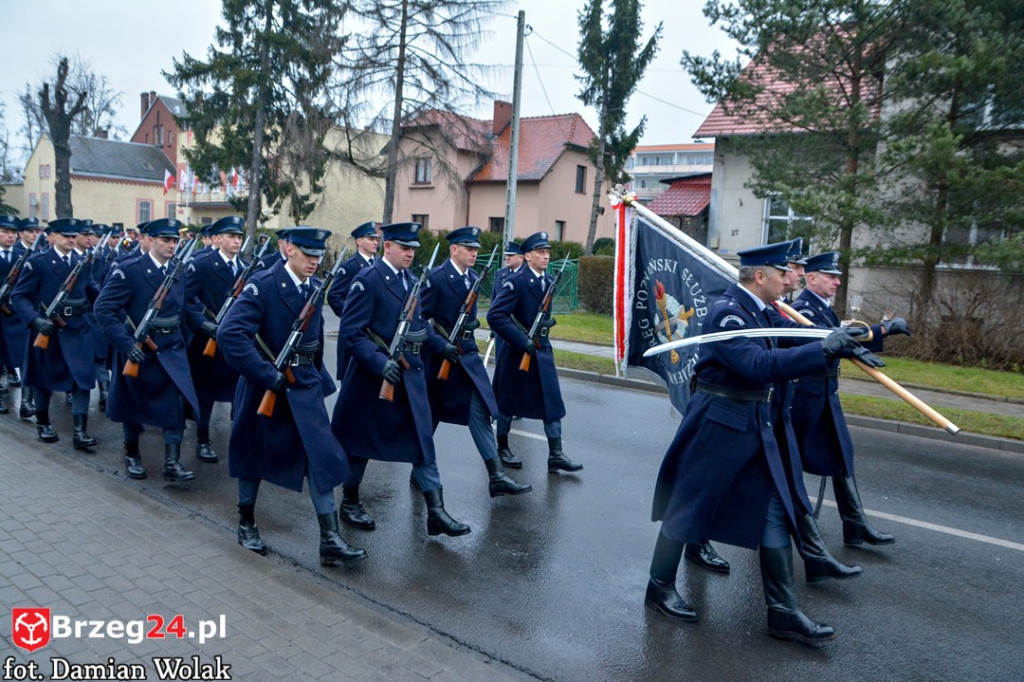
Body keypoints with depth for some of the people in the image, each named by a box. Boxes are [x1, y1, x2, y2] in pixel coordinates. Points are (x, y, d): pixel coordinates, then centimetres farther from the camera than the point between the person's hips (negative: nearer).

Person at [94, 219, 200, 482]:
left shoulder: (180, 271, 5)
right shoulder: (128, 270, -12)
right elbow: (102, 309, -16)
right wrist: (125, 343, -23)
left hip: (171, 349, 3)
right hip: (138, 349, -3)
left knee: (178, 402, -10)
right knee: (134, 403, 13)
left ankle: (172, 463, -5)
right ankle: (132, 455, 34)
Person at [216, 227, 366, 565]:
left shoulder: (315, 287, 4)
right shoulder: (262, 284, -16)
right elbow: (229, 334, -26)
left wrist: (317, 376, 13)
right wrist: (267, 375, -26)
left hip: (305, 387, 5)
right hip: (265, 385, -5)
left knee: (322, 457, -2)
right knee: (255, 454, 13)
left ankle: (330, 541, 4)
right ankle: (246, 523, 35)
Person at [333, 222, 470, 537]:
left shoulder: (410, 280, 11)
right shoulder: (368, 280, -12)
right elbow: (351, 331, -17)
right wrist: (379, 361, -26)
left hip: (410, 372, 7)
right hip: (373, 372, -6)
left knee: (423, 439, 3)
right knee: (361, 438, 9)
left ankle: (436, 513, 7)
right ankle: (350, 503, 28)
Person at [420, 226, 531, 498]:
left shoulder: (473, 278, 9)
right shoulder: (436, 278, -12)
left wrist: (473, 322, 6)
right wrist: (442, 345, -20)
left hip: (467, 354, 6)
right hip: (440, 354, -6)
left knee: (480, 411, -1)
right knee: (432, 413, 8)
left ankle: (496, 477, 0)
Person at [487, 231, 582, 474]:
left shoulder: (548, 282, 8)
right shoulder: (516, 282, -14)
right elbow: (495, 315, -22)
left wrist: (548, 321, 5)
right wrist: (522, 341, -23)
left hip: (542, 349, 6)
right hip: (517, 350, -6)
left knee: (552, 400, 2)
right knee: (508, 400, 8)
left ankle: (555, 455, 6)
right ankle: (502, 447, 26)